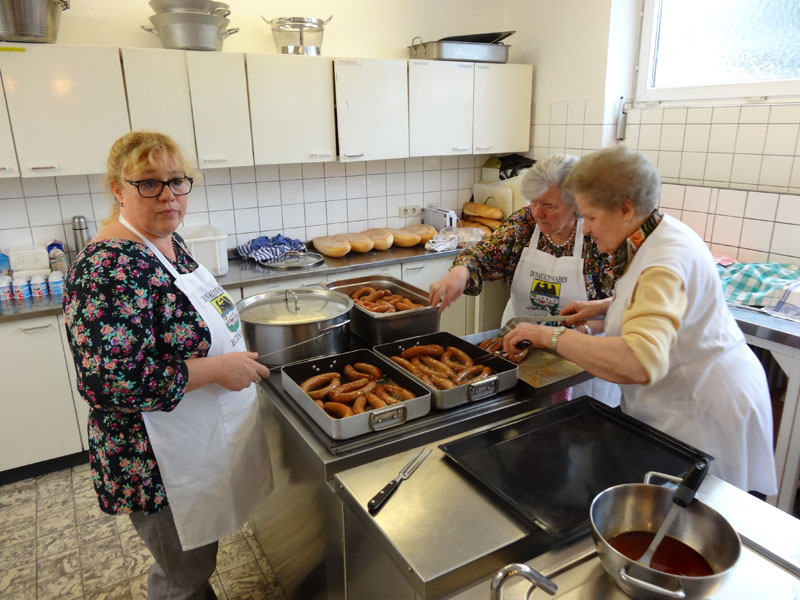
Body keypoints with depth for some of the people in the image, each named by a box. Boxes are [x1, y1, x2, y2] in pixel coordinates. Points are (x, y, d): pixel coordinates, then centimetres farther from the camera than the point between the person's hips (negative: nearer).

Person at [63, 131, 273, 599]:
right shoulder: (107, 270, -27)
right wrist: (217, 369, -25)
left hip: (206, 439, 8)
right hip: (164, 466, -8)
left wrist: (233, 349, 4)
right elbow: (107, 384, -31)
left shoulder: (167, 242, 2)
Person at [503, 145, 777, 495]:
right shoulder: (658, 234, 1)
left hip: (706, 415, -9)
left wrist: (552, 337, -38)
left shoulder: (666, 262, -30)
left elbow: (641, 363, -46)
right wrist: (603, 306, 9)